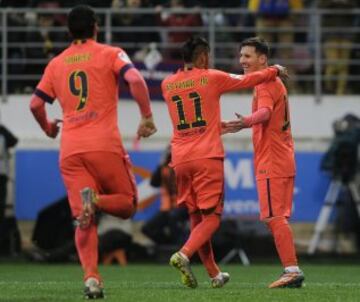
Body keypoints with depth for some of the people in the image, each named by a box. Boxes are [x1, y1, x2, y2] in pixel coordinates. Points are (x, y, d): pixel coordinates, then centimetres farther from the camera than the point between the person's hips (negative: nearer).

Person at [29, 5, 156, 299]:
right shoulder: (110, 54, 6)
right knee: (127, 204, 11)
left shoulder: (56, 64, 16)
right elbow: (136, 80, -11)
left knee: (84, 221, 4)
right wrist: (147, 117, -3)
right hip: (105, 145, -3)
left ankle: (91, 278, -17)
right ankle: (96, 199, -22)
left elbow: (36, 104, 16)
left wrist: (48, 128, 35)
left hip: (70, 151, 3)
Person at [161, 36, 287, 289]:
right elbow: (248, 80, 8)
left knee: (196, 217, 13)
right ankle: (184, 254, -26)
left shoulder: (167, 84, 12)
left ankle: (214, 274, 18)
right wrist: (274, 71, 27)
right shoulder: (211, 78, -1)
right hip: (207, 156, -5)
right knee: (211, 218, -2)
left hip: (180, 159, 5)